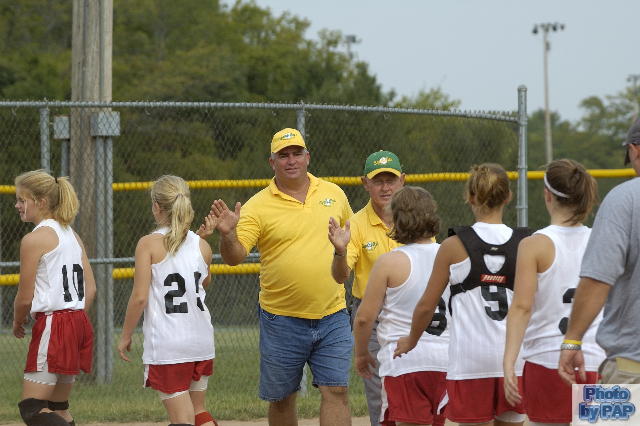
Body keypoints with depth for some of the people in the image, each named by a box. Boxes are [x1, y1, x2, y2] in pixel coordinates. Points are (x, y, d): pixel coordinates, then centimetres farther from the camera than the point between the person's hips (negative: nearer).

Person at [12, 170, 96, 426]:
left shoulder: (34, 239, -11)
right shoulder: (71, 235, 14)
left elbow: (25, 297, -9)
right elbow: (90, 289, 14)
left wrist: (17, 323, 10)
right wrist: (74, 318, 20)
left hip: (52, 325, -9)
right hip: (79, 322, 9)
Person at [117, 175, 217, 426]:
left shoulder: (149, 244, -9)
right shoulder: (201, 246, 4)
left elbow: (140, 297, -12)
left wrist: (125, 336, -1)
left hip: (166, 345, -5)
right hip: (201, 340, 5)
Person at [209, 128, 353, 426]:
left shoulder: (333, 194, 6)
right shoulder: (258, 206, -6)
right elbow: (234, 257, -15)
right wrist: (227, 235, -34)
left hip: (332, 318, 2)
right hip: (282, 320, -1)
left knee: (336, 391, -7)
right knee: (281, 398, 8)